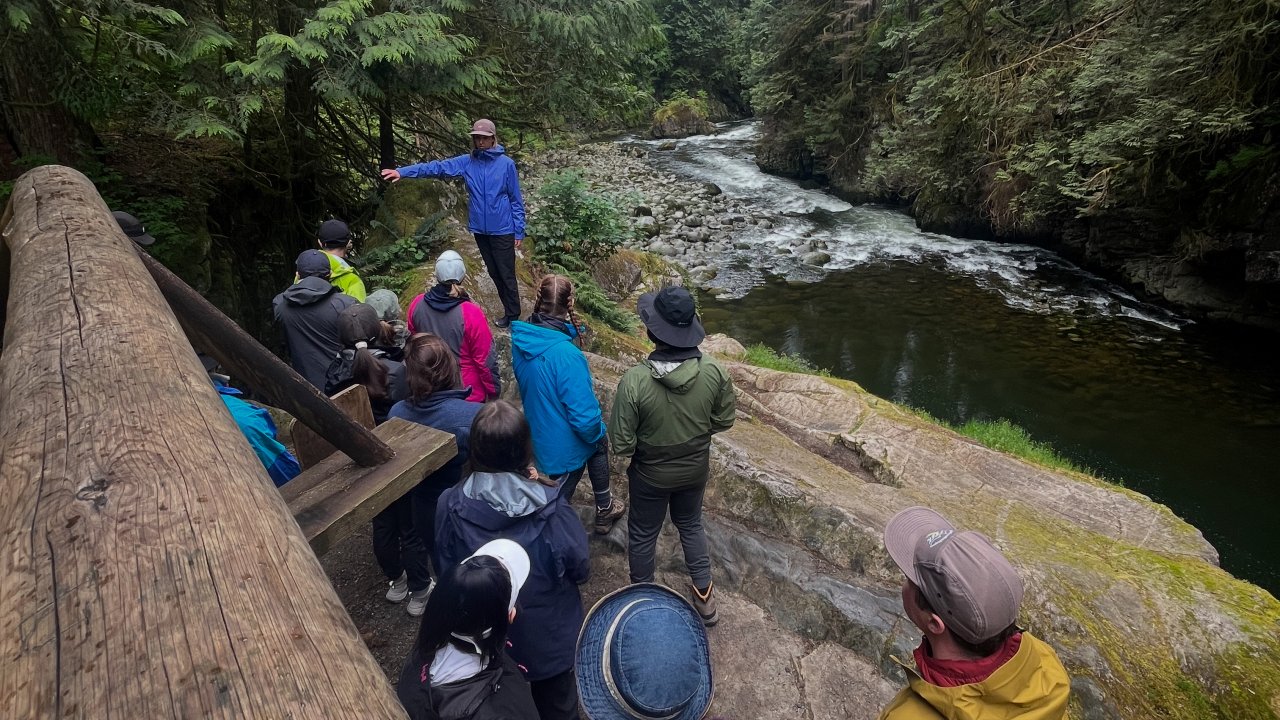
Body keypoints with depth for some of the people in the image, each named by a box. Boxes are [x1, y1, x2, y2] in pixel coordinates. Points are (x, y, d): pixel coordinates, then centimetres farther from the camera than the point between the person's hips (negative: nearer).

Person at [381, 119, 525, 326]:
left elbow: (516, 200, -4)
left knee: (506, 274, 1)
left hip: (503, 230, -4)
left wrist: (519, 230, -6)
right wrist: (402, 171, -17)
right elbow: (437, 167, -7)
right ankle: (509, 309, 28)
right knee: (494, 273, 14)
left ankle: (513, 315, 13)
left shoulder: (506, 164, -6)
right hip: (480, 230, 5)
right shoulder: (466, 162, 2)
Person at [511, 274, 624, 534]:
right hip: (565, 444, -6)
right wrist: (597, 432, -9)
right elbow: (584, 415, -30)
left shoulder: (521, 338, -12)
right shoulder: (565, 354, -35)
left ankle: (604, 509, 42)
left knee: (598, 444, 29)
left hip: (538, 432, 6)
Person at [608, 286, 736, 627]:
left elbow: (621, 444, -23)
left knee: (642, 535, 23)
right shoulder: (714, 372, -24)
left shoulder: (635, 380, -33)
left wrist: (636, 449, -1)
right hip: (696, 468, 3)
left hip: (651, 474, -3)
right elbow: (724, 420, -7)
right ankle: (704, 596, 42)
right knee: (691, 525, 30)